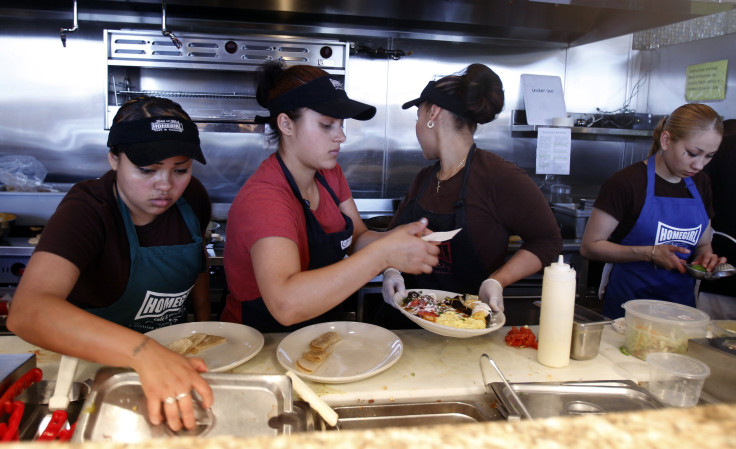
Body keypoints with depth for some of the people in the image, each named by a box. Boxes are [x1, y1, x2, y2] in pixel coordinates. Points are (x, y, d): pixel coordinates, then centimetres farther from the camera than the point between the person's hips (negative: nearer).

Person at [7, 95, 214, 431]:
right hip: (96, 363, -3)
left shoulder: (193, 197, -5)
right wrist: (144, 352, -50)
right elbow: (27, 311, -39)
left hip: (176, 352, 3)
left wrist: (205, 323, 12)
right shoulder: (85, 212, -22)